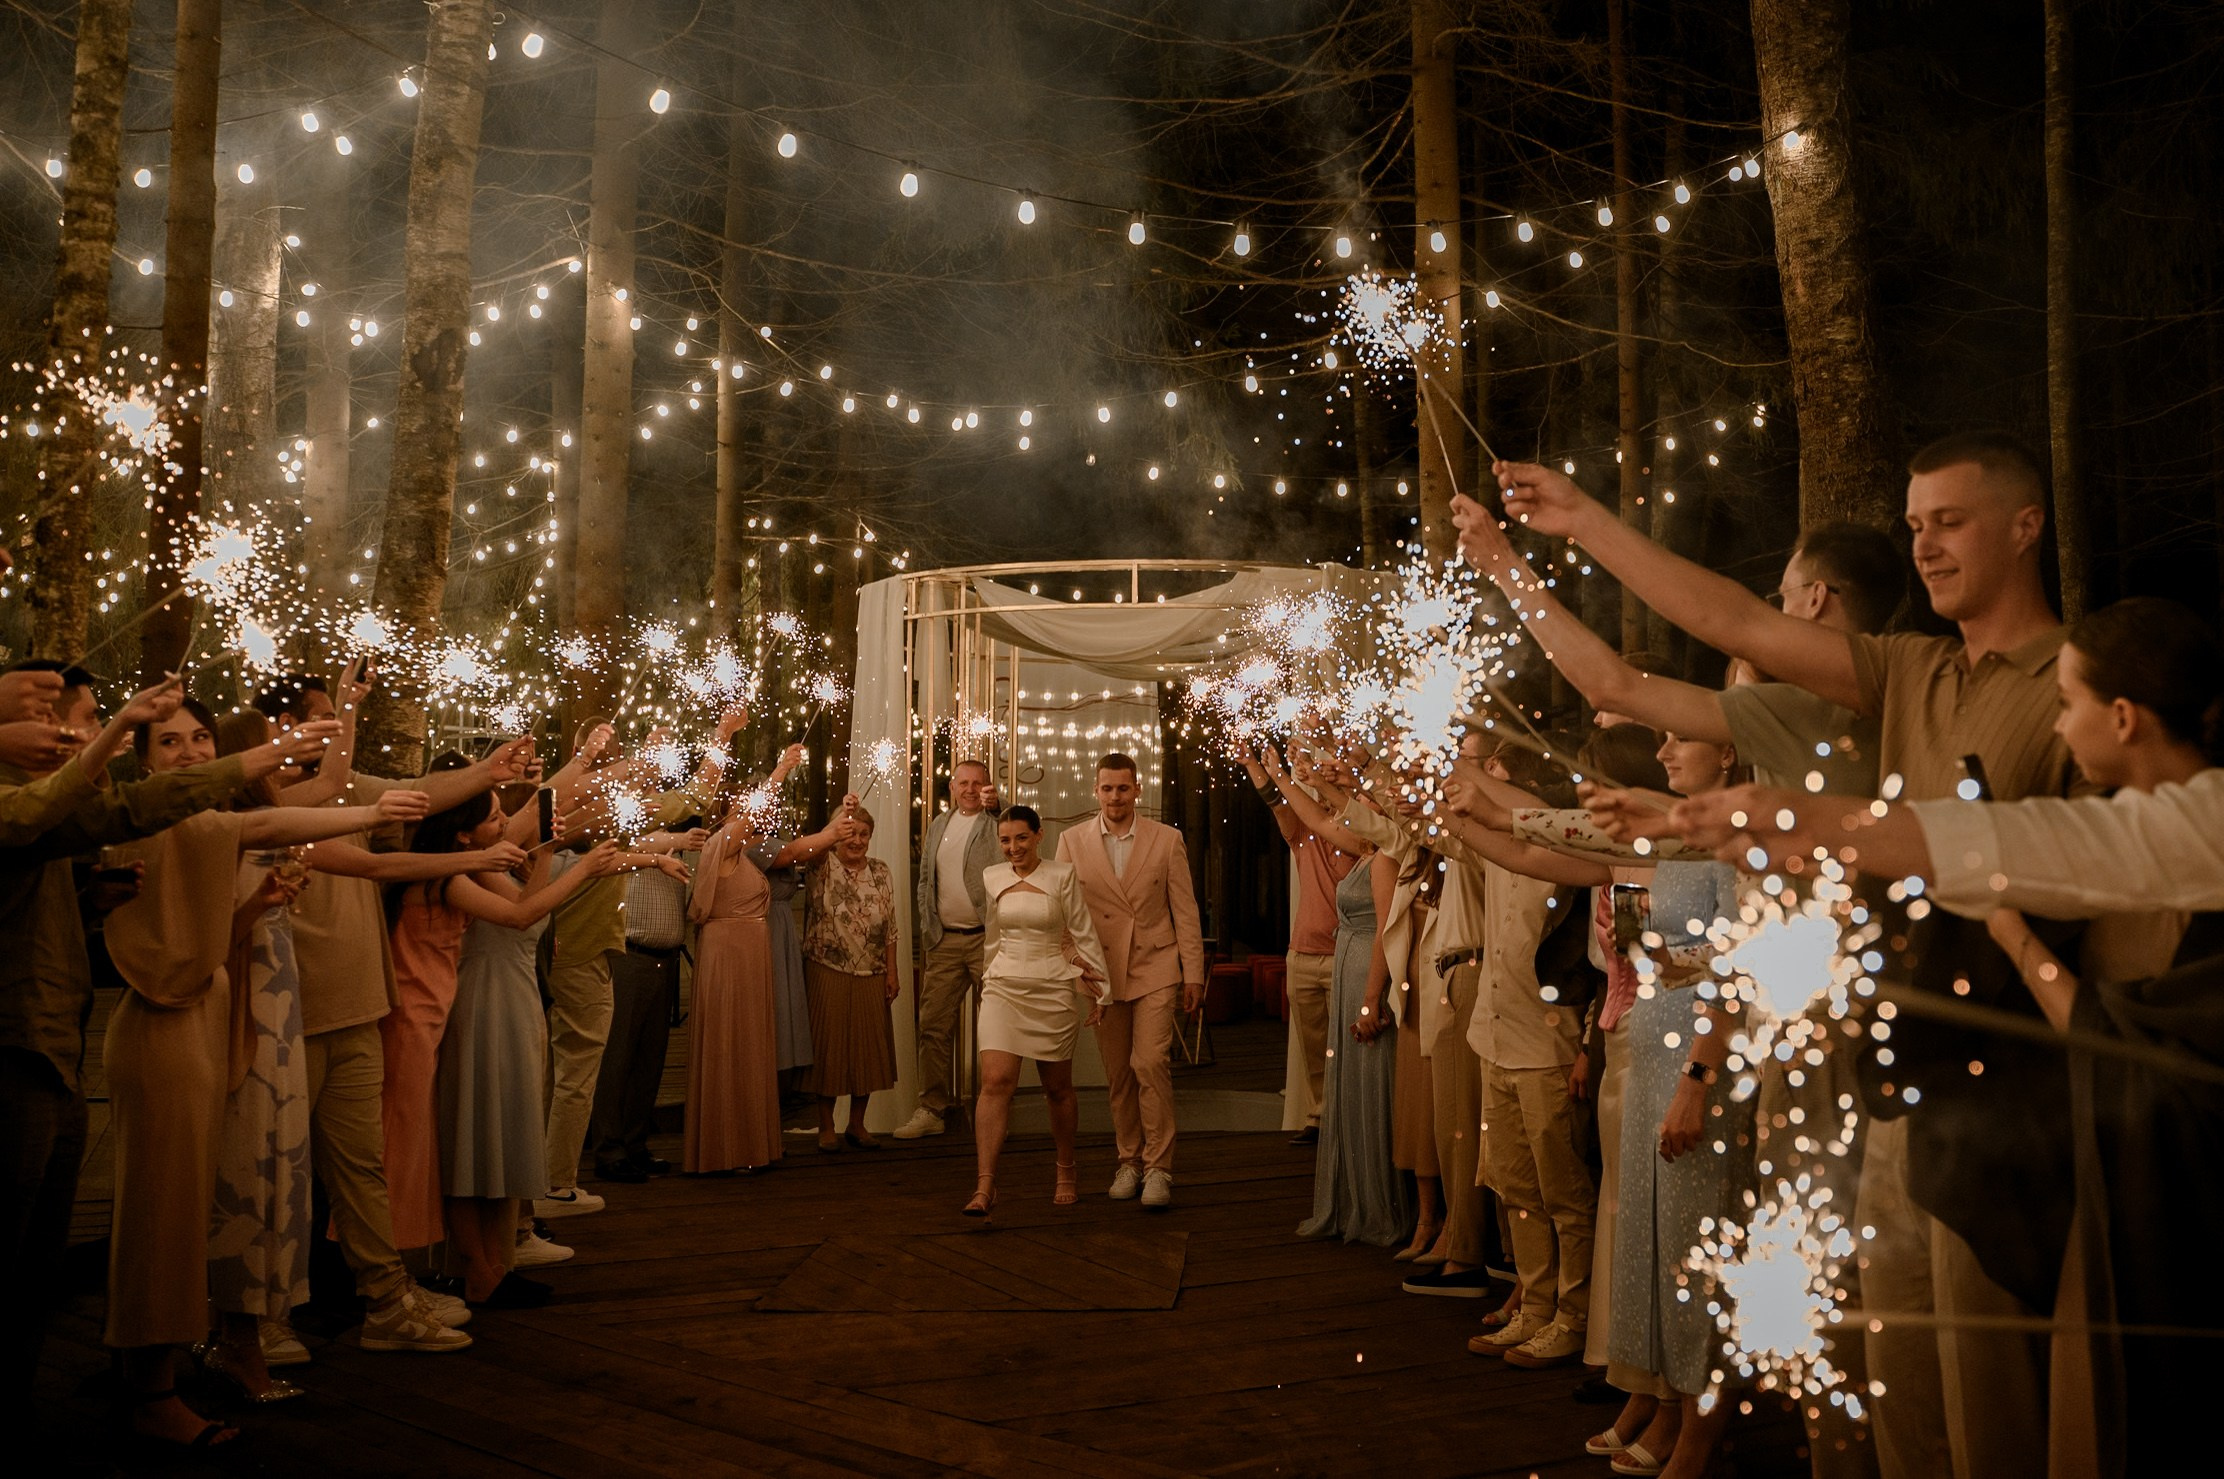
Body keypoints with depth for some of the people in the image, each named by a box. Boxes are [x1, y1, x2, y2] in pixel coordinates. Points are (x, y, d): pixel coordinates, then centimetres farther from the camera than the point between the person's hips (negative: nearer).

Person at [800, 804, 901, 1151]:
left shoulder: (881, 872, 8)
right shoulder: (822, 868, -3)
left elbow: (890, 928, 9)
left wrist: (891, 972, 5)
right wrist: (833, 835, -47)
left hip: (871, 978, 4)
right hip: (827, 975, -3)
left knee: (867, 1048, 8)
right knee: (829, 1047, 2)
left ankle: (857, 1125, 20)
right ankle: (826, 1127, 13)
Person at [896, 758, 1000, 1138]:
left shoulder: (997, 824, 0)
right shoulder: (939, 824, 16)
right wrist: (929, 930, 14)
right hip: (945, 940, 5)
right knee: (933, 1026, 4)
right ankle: (931, 1110, 13)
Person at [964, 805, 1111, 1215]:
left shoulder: (1062, 877, -2)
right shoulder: (991, 879, 5)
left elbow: (1084, 935, 0)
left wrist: (1098, 991, 0)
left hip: (1054, 992, -1)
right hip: (1004, 988, 2)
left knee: (1057, 1087, 9)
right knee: (995, 1081, -13)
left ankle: (1067, 1170, 30)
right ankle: (985, 1185, -13)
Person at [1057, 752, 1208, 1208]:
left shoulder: (1167, 839, 1)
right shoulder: (1072, 841, 4)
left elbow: (1185, 910, 2)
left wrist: (1193, 973, 0)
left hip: (1155, 969, -2)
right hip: (1102, 972, 2)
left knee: (1151, 1063, -13)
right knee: (1118, 1074, 8)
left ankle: (1158, 1167, -4)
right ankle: (1130, 1161, 23)